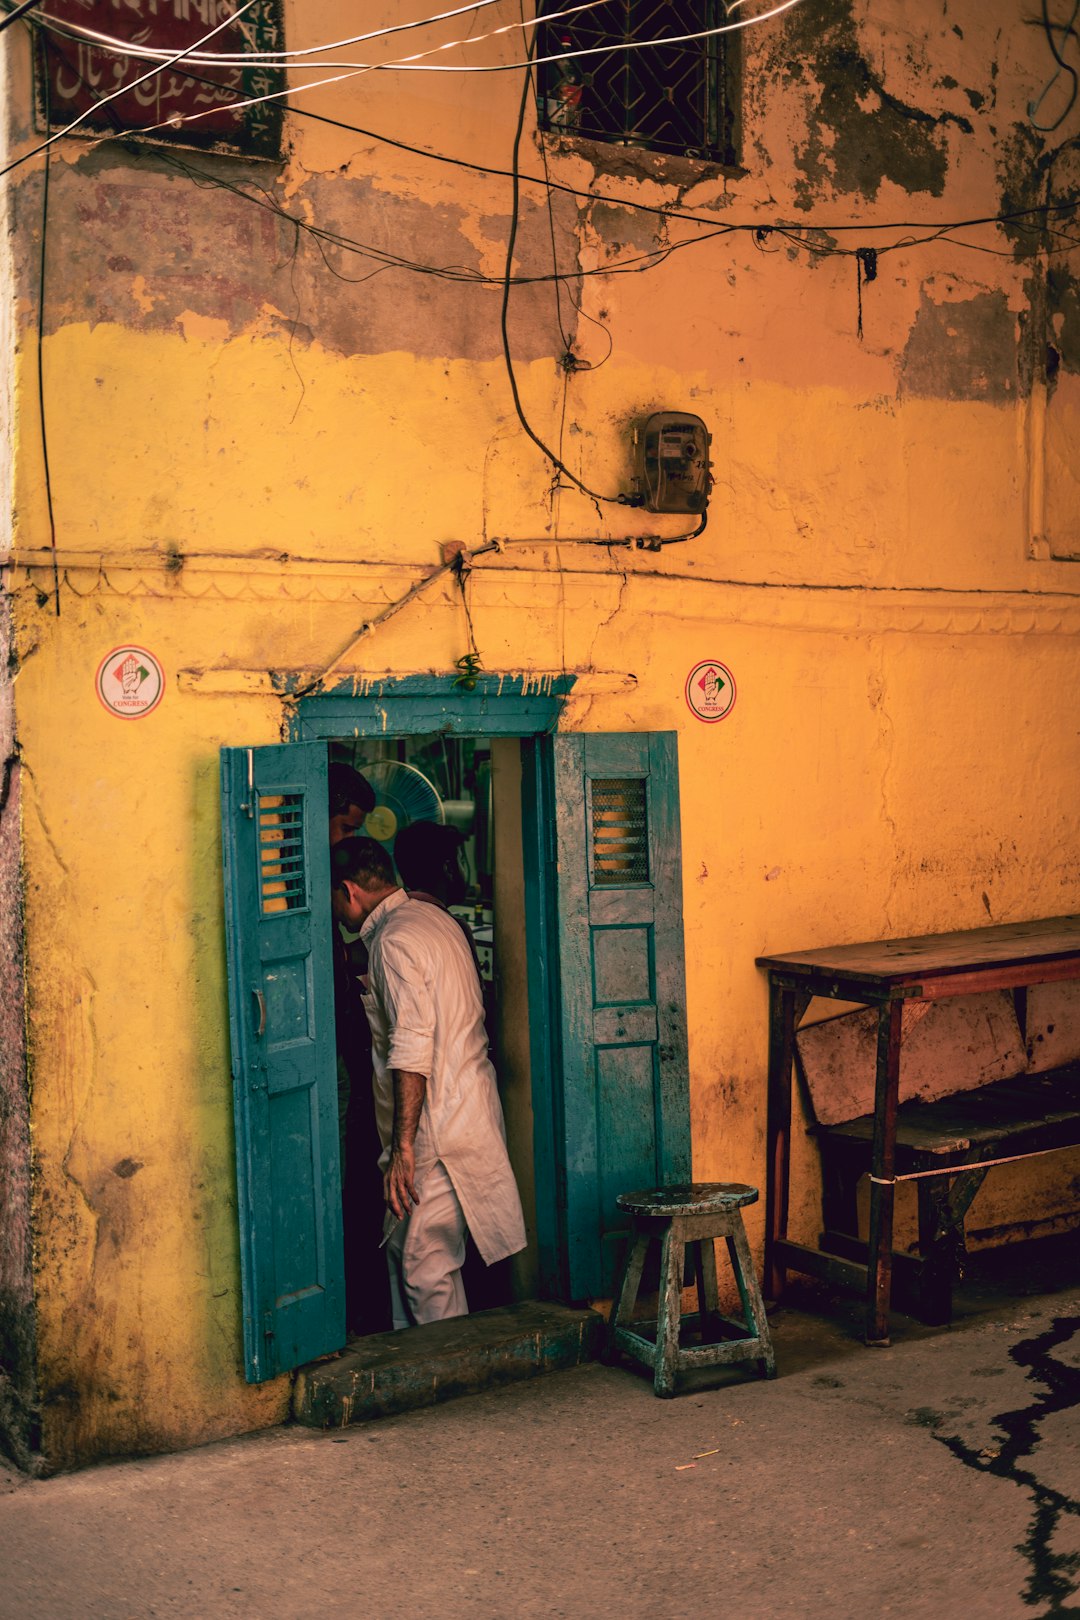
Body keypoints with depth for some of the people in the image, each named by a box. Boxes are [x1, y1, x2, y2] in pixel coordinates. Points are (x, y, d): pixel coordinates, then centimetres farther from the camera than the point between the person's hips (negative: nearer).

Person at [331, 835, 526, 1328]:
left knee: (425, 1268, -3)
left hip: (437, 1128, -10)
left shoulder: (394, 941, -16)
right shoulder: (435, 918, 14)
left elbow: (412, 1050, -24)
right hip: (467, 1110, 10)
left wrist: (402, 1146, -24)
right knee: (404, 1248, 18)